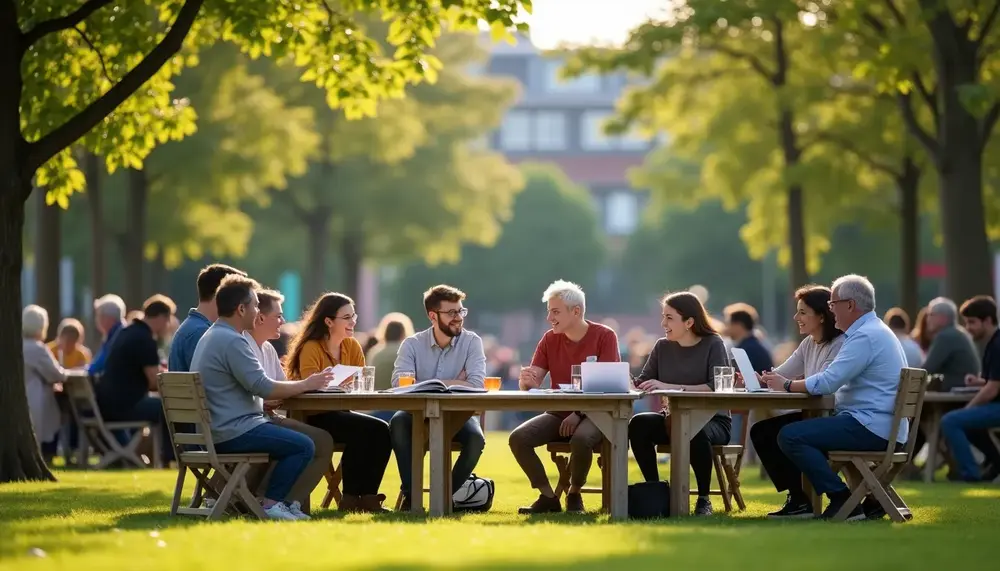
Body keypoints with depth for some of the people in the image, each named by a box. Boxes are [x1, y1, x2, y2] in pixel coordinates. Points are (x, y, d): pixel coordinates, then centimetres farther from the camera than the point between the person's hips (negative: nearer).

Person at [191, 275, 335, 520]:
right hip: (233, 431, -11)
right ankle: (270, 503, -8)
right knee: (303, 446, -14)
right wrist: (306, 385, -4)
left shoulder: (212, 336, 18)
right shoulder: (231, 340, -17)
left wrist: (299, 385, 17)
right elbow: (264, 387, -18)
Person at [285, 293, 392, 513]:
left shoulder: (352, 346, 10)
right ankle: (351, 498, -19)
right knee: (363, 430, -30)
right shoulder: (311, 348, -11)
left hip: (340, 413, 7)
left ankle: (366, 495, -16)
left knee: (381, 430, -21)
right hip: (312, 416, -7)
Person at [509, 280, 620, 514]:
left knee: (581, 439, -39)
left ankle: (574, 495, -10)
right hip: (558, 413, 5)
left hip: (593, 413, -5)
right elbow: (531, 385, 4)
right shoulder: (550, 339, 7)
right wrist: (526, 380, -22)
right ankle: (548, 497, -8)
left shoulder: (604, 336, -6)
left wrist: (578, 414, -23)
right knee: (518, 438, -22)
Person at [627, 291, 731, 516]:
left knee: (695, 431, -39)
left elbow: (716, 388, -18)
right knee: (638, 424, -25)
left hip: (713, 420, -4)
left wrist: (670, 387, -25)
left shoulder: (713, 345, -6)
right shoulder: (662, 347, 8)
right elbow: (641, 383, 8)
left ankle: (704, 499, -18)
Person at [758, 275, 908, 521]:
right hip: (883, 428, 11)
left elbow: (828, 381, -20)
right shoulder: (872, 330, 20)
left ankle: (842, 501, -12)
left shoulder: (866, 336, -15)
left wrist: (787, 385, -5)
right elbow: (836, 380, 20)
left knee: (790, 436, -15)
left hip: (871, 428, -11)